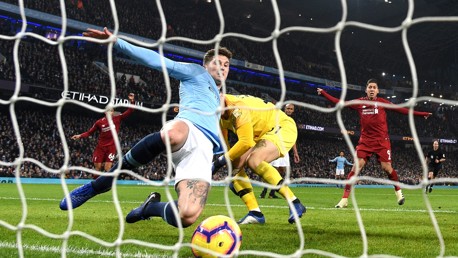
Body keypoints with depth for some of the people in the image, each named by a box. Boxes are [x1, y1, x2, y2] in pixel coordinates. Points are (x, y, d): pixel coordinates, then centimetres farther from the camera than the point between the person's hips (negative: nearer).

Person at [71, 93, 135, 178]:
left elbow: (129, 112, -1)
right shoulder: (99, 122, 0)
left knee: (107, 168, -8)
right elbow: (90, 132, 7)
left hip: (111, 147, -1)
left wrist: (132, 101, -14)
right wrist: (80, 136, -8)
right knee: (97, 168, 1)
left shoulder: (117, 119, 1)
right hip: (100, 147, 1)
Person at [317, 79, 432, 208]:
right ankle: (344, 199, -6)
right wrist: (323, 93, 9)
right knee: (356, 166, -10)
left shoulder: (382, 102, 0)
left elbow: (401, 109, 1)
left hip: (382, 141, -1)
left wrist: (420, 114, -2)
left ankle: (398, 191, 23)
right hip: (365, 140, 1)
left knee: (386, 167, -5)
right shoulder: (359, 102, 4)